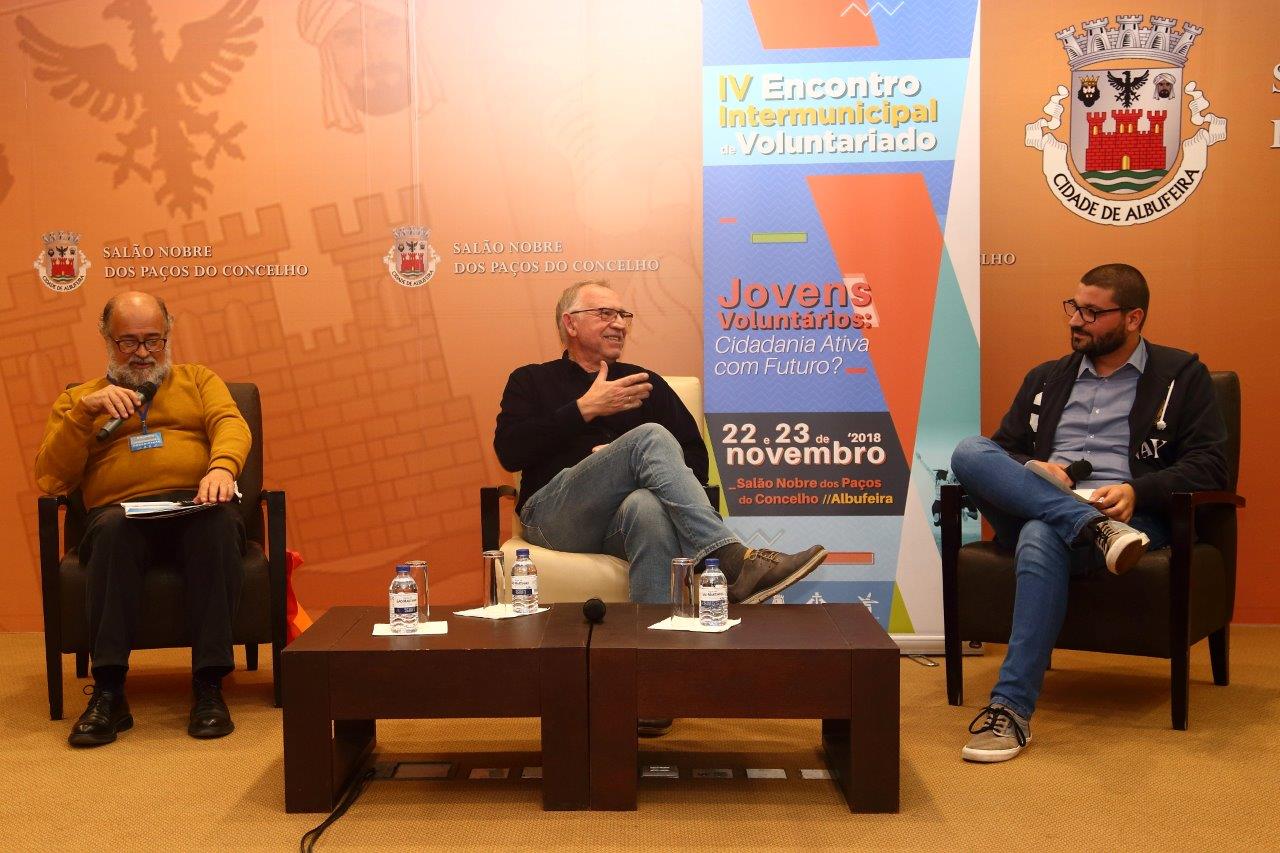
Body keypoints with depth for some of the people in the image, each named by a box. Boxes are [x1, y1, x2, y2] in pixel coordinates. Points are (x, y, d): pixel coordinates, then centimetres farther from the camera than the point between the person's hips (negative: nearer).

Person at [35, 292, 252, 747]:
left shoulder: (198, 379, 25)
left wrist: (222, 467, -20)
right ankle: (108, 693, -35)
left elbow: (231, 423, 4)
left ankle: (209, 687, -36)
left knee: (219, 522, -37)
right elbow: (49, 479, 10)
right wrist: (84, 412, -5)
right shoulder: (76, 399, 24)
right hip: (121, 513, 0)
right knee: (111, 528, -37)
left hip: (197, 507, 0)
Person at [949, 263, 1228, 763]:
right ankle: (1092, 528, -37)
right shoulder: (1046, 379, 26)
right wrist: (1032, 471, -3)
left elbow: (1208, 465, 2)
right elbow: (1002, 448, 22)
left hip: (1130, 514, -4)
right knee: (968, 452, -24)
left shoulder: (1181, 376, 13)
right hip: (1031, 509, 5)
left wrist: (1138, 491, -16)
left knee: (1041, 537, -39)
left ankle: (1012, 708, -39)